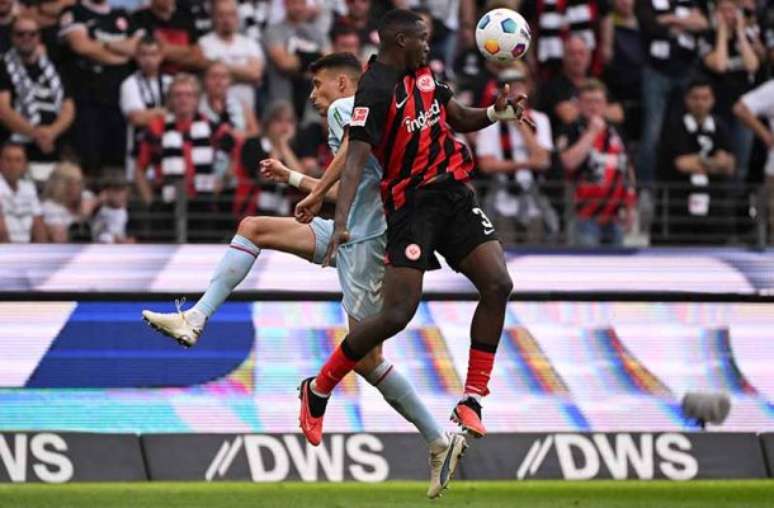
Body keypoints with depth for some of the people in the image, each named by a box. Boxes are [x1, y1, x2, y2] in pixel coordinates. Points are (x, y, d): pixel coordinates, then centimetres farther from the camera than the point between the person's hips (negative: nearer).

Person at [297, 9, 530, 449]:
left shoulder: (423, 74, 10)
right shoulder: (375, 91, -16)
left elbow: (459, 119, 23)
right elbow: (356, 160, -25)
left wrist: (494, 113, 1)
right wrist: (341, 223, -36)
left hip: (453, 194, 8)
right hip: (412, 203, -8)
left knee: (498, 285, -7)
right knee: (398, 314, -12)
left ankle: (472, 403, -2)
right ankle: (318, 391, 7)